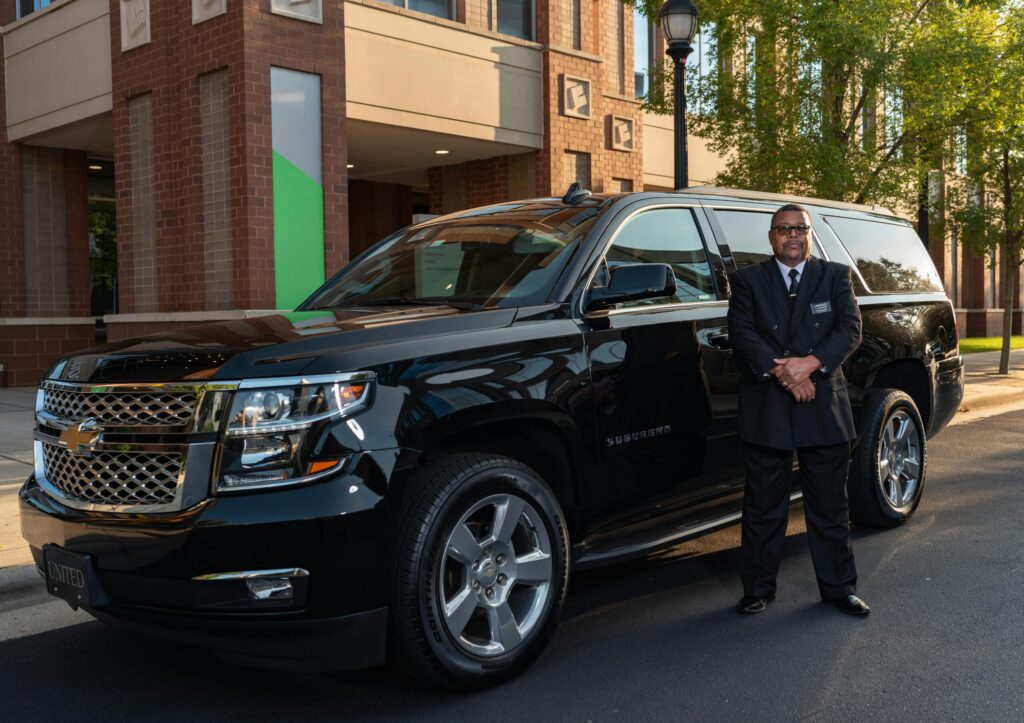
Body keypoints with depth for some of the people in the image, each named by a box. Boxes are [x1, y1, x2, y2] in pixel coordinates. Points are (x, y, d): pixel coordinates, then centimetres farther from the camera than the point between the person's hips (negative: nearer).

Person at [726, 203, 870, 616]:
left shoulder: (835, 276, 10)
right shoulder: (748, 280, 7)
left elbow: (850, 329, -1)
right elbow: (741, 334, -4)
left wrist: (811, 363, -17)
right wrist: (783, 373, -16)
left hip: (824, 409, 1)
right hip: (765, 410, -1)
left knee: (829, 505, 8)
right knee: (763, 506, 6)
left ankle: (838, 587, 20)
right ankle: (758, 588, 17)